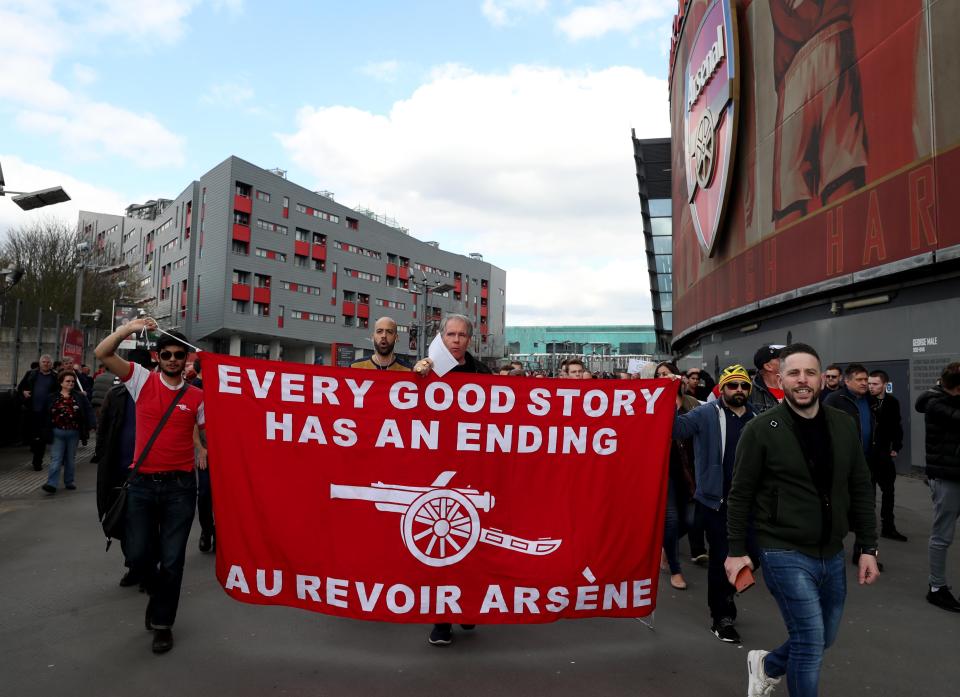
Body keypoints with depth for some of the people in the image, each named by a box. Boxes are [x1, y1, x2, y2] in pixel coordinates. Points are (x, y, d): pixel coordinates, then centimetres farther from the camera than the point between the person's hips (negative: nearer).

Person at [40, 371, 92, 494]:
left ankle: (69, 481, 21)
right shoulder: (52, 398, 3)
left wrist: (86, 430, -4)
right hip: (57, 432, -1)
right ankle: (51, 484, -7)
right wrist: (47, 431, -2)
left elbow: (87, 413, 1)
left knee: (71, 459, 11)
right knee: (55, 459, -5)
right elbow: (45, 415, 4)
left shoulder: (79, 397, 3)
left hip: (73, 433, 1)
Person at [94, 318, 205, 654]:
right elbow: (103, 353, -7)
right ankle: (157, 591, 40)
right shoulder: (143, 381, 1)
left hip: (179, 485, -1)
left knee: (172, 560, 4)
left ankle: (162, 623, 23)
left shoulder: (196, 396, 1)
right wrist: (129, 327, -15)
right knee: (138, 554, 7)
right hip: (142, 483, 1)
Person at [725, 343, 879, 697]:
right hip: (784, 553, -6)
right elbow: (740, 494, -8)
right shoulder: (761, 429, -13)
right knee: (811, 641, -6)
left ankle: (767, 665, 45)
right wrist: (737, 550, -7)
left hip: (832, 554, 6)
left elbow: (861, 490, 8)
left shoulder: (843, 426, 2)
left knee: (824, 638, 18)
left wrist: (868, 548, 6)